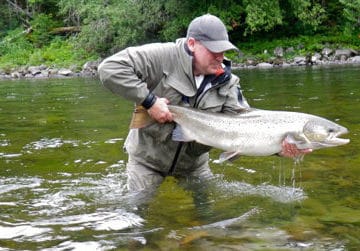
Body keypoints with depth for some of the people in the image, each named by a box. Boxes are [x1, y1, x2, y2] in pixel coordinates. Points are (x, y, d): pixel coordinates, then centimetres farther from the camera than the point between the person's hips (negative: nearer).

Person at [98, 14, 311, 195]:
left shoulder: (226, 82, -10)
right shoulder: (163, 57, -24)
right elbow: (110, 68, -29)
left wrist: (279, 146, -34)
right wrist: (149, 100, -32)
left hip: (192, 162, 4)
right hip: (148, 158, -4)